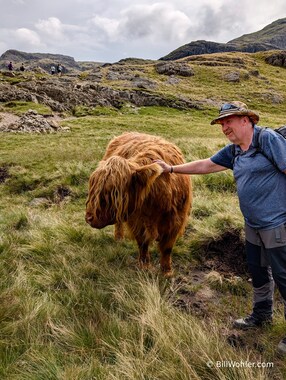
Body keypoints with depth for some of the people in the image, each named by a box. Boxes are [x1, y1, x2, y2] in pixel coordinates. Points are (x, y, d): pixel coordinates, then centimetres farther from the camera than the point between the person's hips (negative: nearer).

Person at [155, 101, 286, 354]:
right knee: (258, 271, 20)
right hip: (253, 226, 8)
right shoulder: (233, 151, 9)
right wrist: (172, 169, 19)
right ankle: (262, 314, 41)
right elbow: (205, 165, 16)